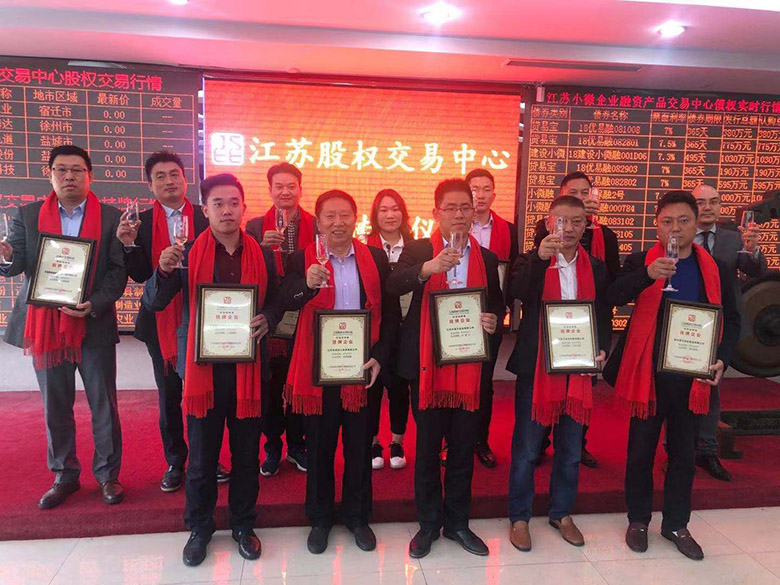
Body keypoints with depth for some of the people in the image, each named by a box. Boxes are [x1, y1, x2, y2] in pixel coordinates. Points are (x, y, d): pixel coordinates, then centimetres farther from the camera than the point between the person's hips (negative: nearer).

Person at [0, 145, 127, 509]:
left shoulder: (110, 218, 0)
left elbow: (119, 271, -4)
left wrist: (95, 304, -18)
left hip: (94, 325, -2)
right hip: (45, 325, 2)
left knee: (104, 406, 5)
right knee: (55, 408, 12)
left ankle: (108, 474, 21)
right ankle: (64, 476, 28)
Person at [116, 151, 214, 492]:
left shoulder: (206, 218, -3)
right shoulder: (140, 223, 2)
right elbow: (140, 275, -5)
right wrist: (129, 245, -20)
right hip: (161, 320, 1)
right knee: (169, 396, 12)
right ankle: (175, 462, 28)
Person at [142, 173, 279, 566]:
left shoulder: (261, 254, 4)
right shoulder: (188, 252, -1)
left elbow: (275, 301, 12)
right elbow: (153, 303, -3)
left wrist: (267, 320, -10)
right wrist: (164, 270, -22)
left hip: (248, 365, 1)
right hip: (202, 366, -1)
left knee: (246, 452, 11)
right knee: (201, 454, 9)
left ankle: (243, 524, 31)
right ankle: (199, 528, 30)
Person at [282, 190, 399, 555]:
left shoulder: (376, 259, 2)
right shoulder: (302, 260, -3)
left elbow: (391, 313, 3)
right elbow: (285, 303, -19)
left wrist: (380, 357, -8)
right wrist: (307, 284, -40)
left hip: (363, 369, 1)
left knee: (359, 446, 14)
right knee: (319, 447, 12)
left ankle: (357, 516, 34)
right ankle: (320, 519, 32)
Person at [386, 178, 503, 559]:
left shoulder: (487, 259, 8)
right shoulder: (417, 251, -2)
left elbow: (497, 303, 16)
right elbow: (393, 287, -19)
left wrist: (493, 320, -7)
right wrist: (429, 268, -36)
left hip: (470, 366, 3)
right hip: (428, 364, -2)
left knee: (463, 448, 13)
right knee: (427, 448, 9)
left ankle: (457, 522, 31)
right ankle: (428, 525, 26)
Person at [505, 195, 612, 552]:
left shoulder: (596, 268, 8)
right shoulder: (530, 262, -3)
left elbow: (604, 315, 12)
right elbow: (516, 292, -24)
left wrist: (603, 348, -5)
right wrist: (540, 257, -37)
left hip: (579, 370, 4)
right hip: (536, 368, -3)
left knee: (570, 451, 15)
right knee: (526, 450, 6)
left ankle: (561, 513, 34)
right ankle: (519, 517, 22)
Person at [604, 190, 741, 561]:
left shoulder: (716, 270, 4)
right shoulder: (640, 263, -4)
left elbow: (732, 320, 8)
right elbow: (613, 297, -20)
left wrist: (722, 358, -9)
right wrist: (648, 274, -37)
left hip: (692, 377, 2)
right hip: (648, 374, -2)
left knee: (683, 453, 14)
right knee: (641, 450, 9)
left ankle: (676, 524, 31)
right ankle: (638, 520, 27)